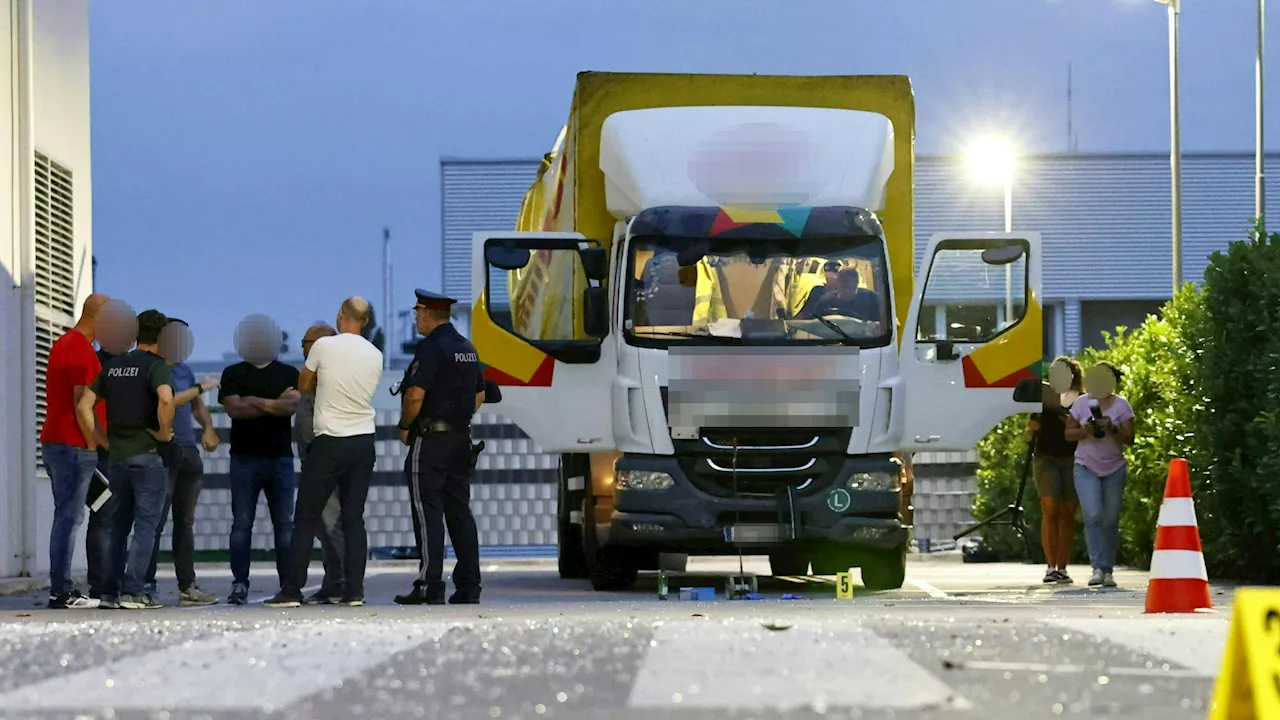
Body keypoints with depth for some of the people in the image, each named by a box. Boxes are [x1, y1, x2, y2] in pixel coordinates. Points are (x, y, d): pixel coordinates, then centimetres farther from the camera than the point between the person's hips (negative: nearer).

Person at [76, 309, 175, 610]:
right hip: (147, 454, -6)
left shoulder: (113, 366, 13)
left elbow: (84, 406, 10)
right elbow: (165, 398, -27)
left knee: (120, 525, 14)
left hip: (117, 455, 6)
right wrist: (164, 432, -13)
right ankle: (133, 591, -9)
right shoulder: (156, 365, -7)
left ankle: (113, 590, 15)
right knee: (146, 524, -3)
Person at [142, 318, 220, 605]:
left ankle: (187, 587, 11)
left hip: (188, 451, 8)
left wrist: (209, 428, 11)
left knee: (185, 522, 9)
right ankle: (147, 584, -10)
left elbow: (197, 405, 28)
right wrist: (200, 388, -14)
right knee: (156, 520, -10)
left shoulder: (184, 370, 18)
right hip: (163, 450, -8)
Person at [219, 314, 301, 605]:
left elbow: (292, 405, -7)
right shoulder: (233, 374, 8)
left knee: (285, 524, 0)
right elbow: (234, 408, -7)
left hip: (280, 457, 1)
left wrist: (256, 402, -12)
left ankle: (288, 584, 2)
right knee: (241, 524, -3)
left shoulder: (288, 373, 10)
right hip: (244, 458, -1)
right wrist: (276, 404, -6)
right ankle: (239, 583, -2)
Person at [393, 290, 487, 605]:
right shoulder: (468, 349, 14)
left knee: (428, 511, -7)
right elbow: (479, 396, 22)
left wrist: (405, 427, -6)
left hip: (430, 440, -8)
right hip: (461, 439, 8)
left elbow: (415, 394, -20)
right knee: (459, 511, 9)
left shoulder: (431, 347, -13)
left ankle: (430, 586, -11)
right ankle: (469, 586, 7)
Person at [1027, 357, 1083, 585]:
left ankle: (1062, 568, 5)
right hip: (1047, 457, 0)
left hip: (1072, 460, 0)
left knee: (1067, 514, 0)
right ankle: (1050, 567, -12)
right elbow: (1030, 433, 12)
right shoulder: (1044, 398, 6)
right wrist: (1033, 427, -10)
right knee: (1050, 510, -12)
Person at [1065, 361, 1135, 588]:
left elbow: (1129, 439, -5)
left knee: (1110, 521, 3)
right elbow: (1068, 434, 5)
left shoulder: (1121, 405, -1)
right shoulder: (1082, 403, 2)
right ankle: (1098, 568, -16)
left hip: (1114, 469, 0)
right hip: (1086, 467, 0)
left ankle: (1108, 570, 12)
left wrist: (1112, 429, -23)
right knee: (1093, 516, -16)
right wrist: (1085, 431, -15)